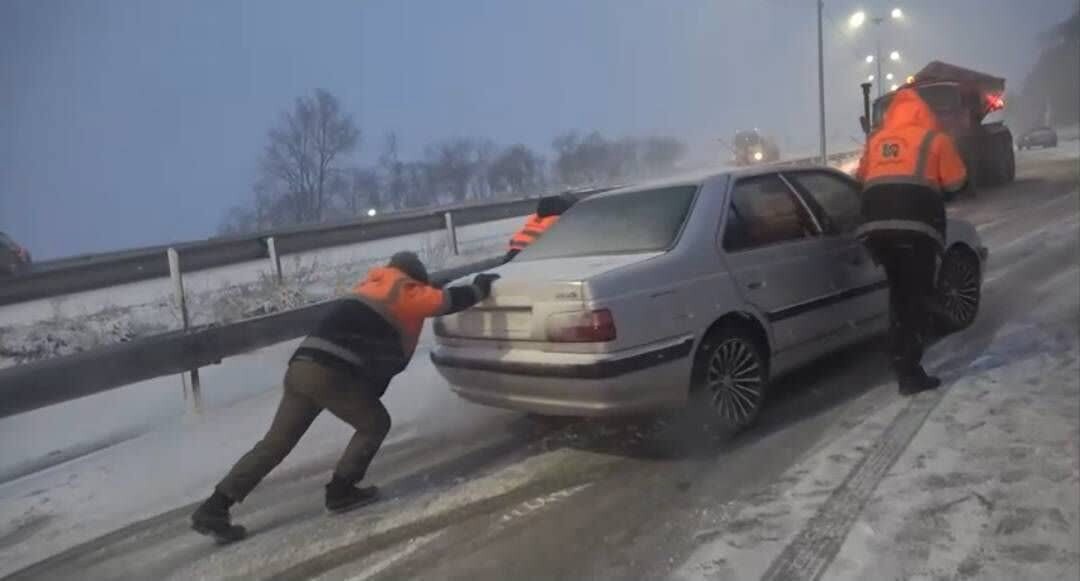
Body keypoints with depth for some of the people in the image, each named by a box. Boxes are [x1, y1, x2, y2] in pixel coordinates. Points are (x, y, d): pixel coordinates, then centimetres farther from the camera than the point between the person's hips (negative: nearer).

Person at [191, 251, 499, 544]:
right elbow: (447, 300, 12)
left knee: (275, 443, 12)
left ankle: (213, 508, 10)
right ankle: (341, 492, 12)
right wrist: (481, 287, 29)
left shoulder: (371, 285, 30)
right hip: (330, 371, -8)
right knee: (376, 424, 12)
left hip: (301, 366, 8)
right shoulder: (404, 291, 9)